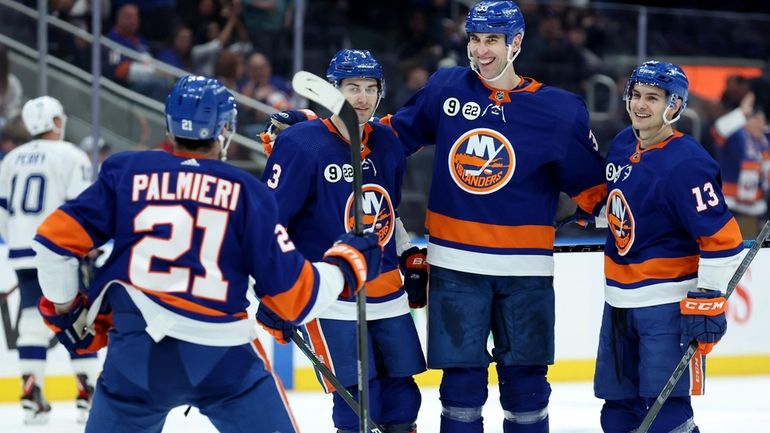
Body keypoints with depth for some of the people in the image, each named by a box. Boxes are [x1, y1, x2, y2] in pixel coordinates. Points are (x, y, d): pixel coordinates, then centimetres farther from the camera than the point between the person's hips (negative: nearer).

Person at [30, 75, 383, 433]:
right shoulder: (247, 192, 3)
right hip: (224, 358, -1)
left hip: (137, 354, 1)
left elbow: (56, 238, 4)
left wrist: (65, 309, 20)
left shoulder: (125, 172, 7)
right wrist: (347, 263, 18)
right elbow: (295, 296, 0)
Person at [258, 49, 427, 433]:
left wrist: (412, 257, 20)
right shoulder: (301, 145, -13)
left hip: (387, 296, 7)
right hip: (331, 299, -6)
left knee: (402, 401, 10)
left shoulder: (387, 145, 8)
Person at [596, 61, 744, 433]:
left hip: (668, 304, -8)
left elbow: (722, 238, -21)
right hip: (620, 301, 8)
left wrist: (707, 301, -23)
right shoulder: (623, 145, 5)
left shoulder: (686, 164, -20)